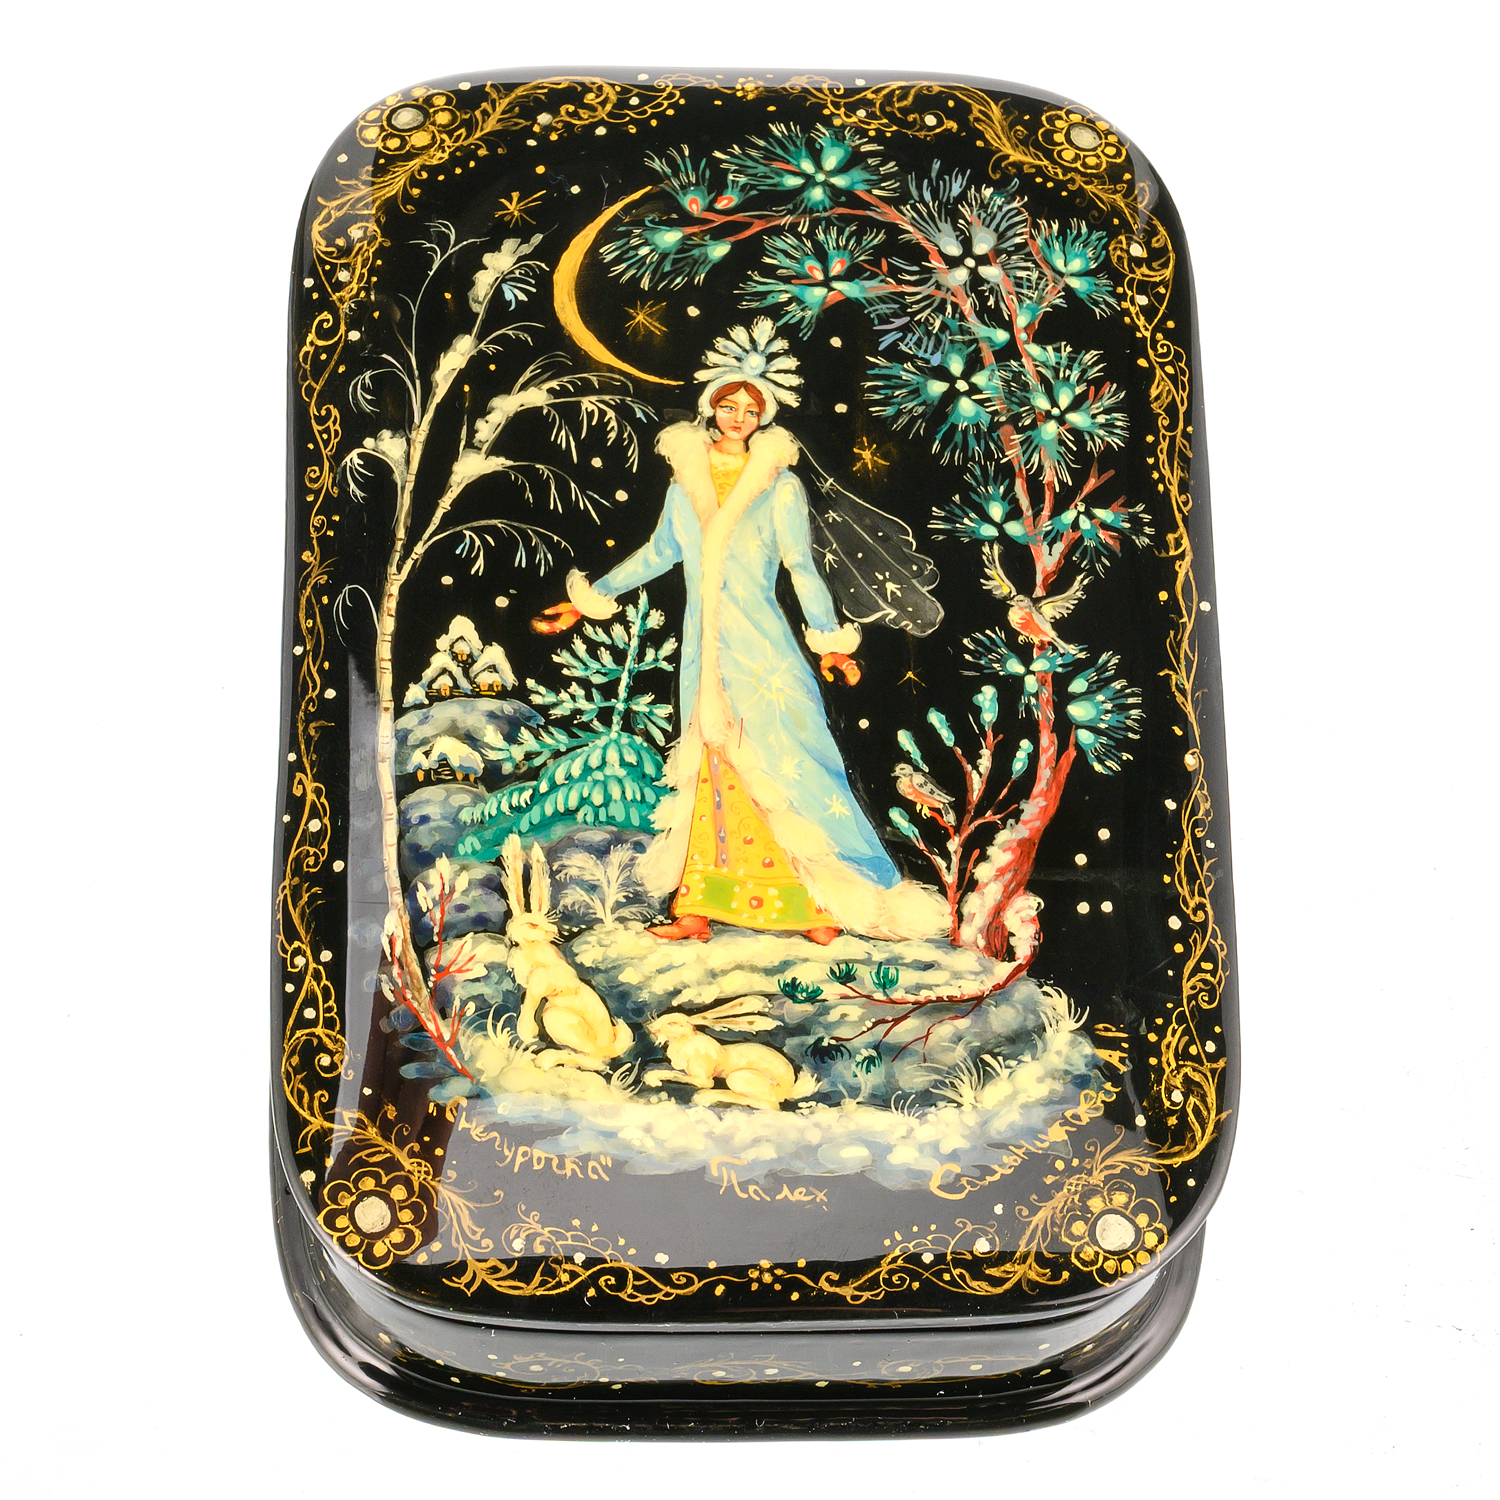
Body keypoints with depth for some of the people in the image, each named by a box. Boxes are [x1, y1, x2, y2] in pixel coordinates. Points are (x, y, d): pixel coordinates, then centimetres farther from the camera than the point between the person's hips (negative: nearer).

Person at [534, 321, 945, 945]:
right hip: (705, 651, 4)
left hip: (762, 649, -4)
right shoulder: (686, 479, 10)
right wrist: (588, 601, 22)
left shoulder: (780, 485, -1)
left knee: (783, 766, -7)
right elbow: (659, 553, 20)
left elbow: (801, 566, -2)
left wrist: (829, 640, -9)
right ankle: (697, 907, 10)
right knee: (705, 769, 6)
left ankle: (823, 902, 0)